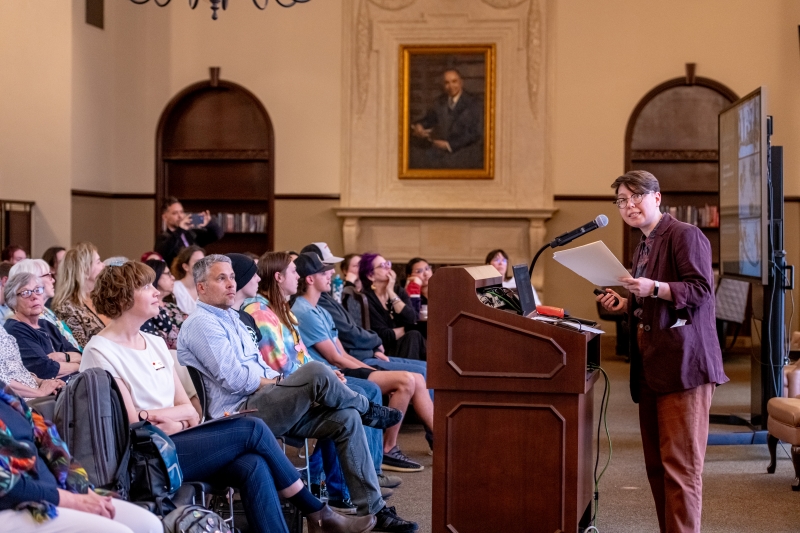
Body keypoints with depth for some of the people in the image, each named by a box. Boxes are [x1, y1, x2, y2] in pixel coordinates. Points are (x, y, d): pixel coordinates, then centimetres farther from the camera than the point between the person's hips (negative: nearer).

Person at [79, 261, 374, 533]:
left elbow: (190, 411, 10)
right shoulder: (100, 353, -7)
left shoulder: (155, 343, 15)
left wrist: (157, 415, -7)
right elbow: (133, 426, -12)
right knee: (252, 429, -15)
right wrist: (176, 417, -4)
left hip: (173, 442, 7)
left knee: (253, 465, -21)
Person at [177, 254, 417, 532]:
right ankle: (367, 410, 3)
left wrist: (279, 383, 4)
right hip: (239, 413, -10)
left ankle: (373, 509, -7)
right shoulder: (201, 323, -7)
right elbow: (234, 379, -17)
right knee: (316, 373, -28)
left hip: (262, 405, 10)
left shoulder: (231, 318, 23)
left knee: (346, 418, -7)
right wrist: (275, 383, -5)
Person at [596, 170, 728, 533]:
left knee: (680, 464, -9)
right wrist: (625, 304, 12)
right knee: (656, 463, 11)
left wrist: (654, 288, -26)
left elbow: (701, 289, -16)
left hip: (682, 364, -9)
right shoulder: (643, 247, 21)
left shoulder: (685, 235, -7)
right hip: (651, 367, 10)